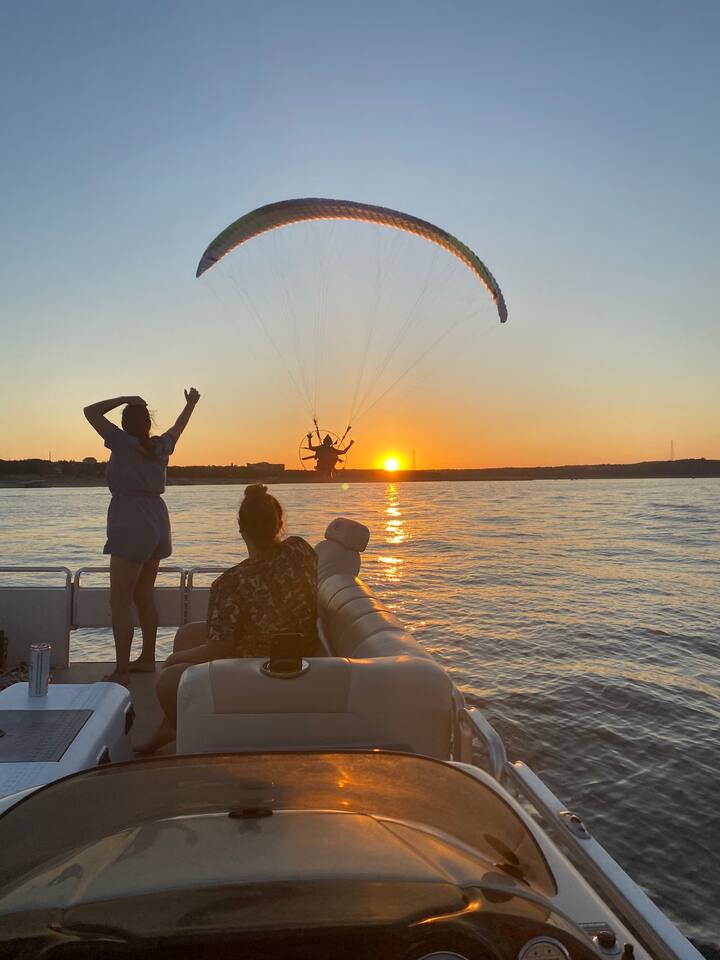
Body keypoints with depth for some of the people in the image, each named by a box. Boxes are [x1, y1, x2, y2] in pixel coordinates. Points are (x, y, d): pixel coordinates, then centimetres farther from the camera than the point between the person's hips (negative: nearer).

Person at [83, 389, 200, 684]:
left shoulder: (123, 443, -8)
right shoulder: (160, 446, 9)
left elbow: (90, 411, -3)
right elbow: (178, 427, 29)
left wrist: (124, 399, 4)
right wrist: (191, 404, 45)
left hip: (131, 528, -8)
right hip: (157, 526, 8)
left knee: (120, 602, -6)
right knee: (143, 597, 17)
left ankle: (121, 672, -7)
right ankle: (147, 658, 27)